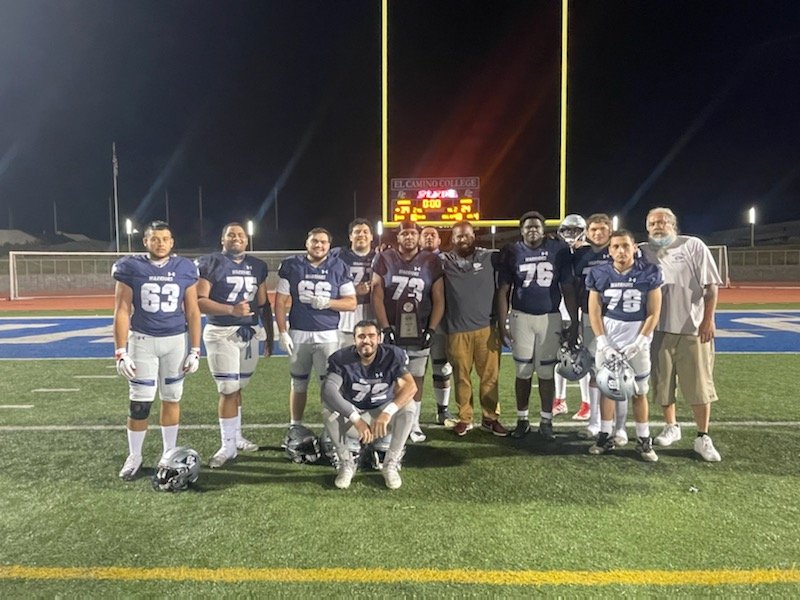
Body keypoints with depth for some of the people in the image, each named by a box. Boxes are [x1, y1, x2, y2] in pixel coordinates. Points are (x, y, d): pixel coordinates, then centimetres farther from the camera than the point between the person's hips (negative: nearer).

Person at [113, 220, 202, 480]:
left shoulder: (185, 268, 0)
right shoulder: (131, 267, -4)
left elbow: (192, 312, 3)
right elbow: (122, 312, -3)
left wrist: (195, 350, 0)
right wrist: (120, 352, -8)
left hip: (176, 340, 1)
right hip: (142, 340, -1)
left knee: (172, 398, 9)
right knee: (139, 402, 1)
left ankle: (169, 453, 24)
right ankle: (134, 456, 20)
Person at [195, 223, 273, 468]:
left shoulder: (258, 266, 11)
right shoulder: (210, 263, -5)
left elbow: (263, 304, 15)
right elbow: (199, 300, -13)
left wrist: (270, 335, 13)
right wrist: (231, 310, -24)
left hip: (251, 333, 5)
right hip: (221, 333, -5)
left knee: (237, 387, 12)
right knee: (228, 390, -4)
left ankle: (236, 437, 26)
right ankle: (228, 446, 7)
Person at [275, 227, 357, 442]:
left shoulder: (338, 267, 1)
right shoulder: (291, 266, 2)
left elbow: (352, 303, 0)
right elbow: (280, 302, 3)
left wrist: (327, 303, -15)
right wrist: (282, 332, -4)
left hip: (328, 335, -1)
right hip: (298, 334, 1)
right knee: (298, 384, 13)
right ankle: (294, 428, 26)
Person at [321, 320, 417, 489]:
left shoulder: (392, 355, -14)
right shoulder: (342, 359, -17)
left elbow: (411, 386, -27)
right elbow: (328, 390, -33)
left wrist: (388, 412, -42)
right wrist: (356, 419, -42)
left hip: (383, 414, 0)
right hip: (351, 414, 0)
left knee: (407, 407, -28)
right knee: (328, 409, -29)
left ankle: (391, 464, -12)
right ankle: (346, 464, -10)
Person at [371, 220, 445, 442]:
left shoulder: (431, 262, 3)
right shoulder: (384, 259, 1)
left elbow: (438, 300, 3)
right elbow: (377, 297, -1)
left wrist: (431, 330, -5)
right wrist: (386, 328, -8)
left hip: (419, 331, 1)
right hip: (392, 330, -1)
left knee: (416, 379, 8)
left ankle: (414, 424, 20)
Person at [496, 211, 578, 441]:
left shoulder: (559, 250, 0)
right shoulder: (511, 252, 1)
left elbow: (568, 289, 4)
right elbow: (503, 291, 4)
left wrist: (574, 322, 1)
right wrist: (503, 324, -2)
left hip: (550, 317, 0)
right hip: (521, 317, 0)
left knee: (547, 372, 6)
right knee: (523, 372, 7)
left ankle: (546, 421, 18)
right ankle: (522, 420, 20)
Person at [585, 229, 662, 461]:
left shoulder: (649, 273, -5)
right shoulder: (599, 274, -2)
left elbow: (653, 313, -4)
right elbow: (594, 312, 0)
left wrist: (639, 344, -10)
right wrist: (604, 344, -8)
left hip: (637, 338, -1)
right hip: (608, 338, 1)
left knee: (639, 391, 5)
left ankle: (644, 440, 18)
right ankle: (605, 436, 19)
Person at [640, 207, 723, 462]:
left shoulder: (693, 246, 1)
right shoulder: (643, 253, 6)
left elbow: (710, 285, 0)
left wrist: (708, 319, -6)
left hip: (693, 328, -2)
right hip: (659, 329, 2)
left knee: (699, 384, 1)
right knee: (663, 381, 10)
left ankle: (703, 438, 13)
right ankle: (671, 427, 29)